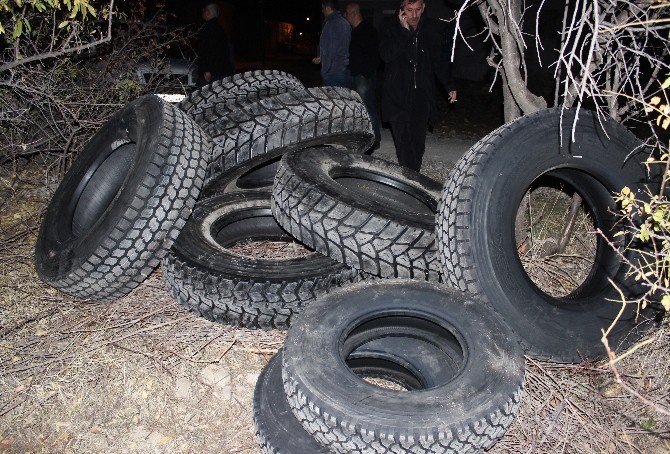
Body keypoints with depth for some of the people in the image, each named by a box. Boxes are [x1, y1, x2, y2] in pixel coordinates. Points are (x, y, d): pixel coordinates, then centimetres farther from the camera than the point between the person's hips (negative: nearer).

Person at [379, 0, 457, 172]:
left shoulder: (434, 30, 7)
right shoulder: (391, 29, 1)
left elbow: (441, 61, 17)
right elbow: (386, 55, -14)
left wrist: (449, 85, 11)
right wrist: (404, 31, -16)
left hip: (422, 97, 2)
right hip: (398, 97, -2)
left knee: (418, 143, 2)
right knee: (403, 143, -6)